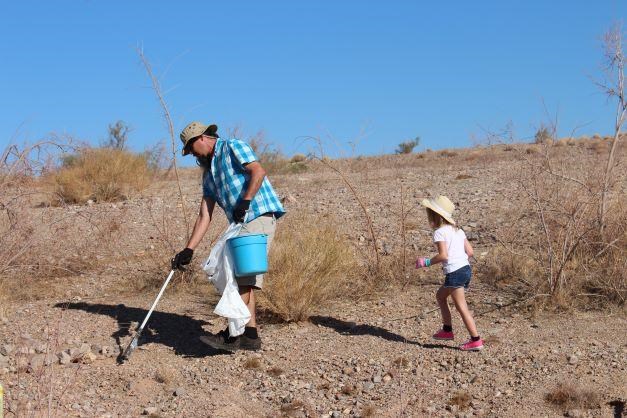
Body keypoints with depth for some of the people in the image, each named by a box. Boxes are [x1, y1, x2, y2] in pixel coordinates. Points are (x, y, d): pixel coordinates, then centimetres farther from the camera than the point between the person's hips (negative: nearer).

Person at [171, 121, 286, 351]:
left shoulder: (232, 147, 1)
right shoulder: (208, 172, 23)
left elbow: (258, 171, -17)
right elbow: (205, 216, 17)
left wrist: (244, 202, -23)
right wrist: (188, 250, 9)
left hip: (260, 216, -9)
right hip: (240, 225, 9)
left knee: (244, 277, -14)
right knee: (242, 278, 6)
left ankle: (232, 335, -15)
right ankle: (250, 335, 9)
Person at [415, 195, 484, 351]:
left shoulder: (439, 232, -8)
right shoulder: (457, 230, 16)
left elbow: (443, 255, -18)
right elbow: (469, 251, 11)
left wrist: (428, 262, -5)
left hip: (454, 273, -9)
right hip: (466, 269, 9)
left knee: (461, 307, -4)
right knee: (440, 295, 24)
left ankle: (476, 340, -6)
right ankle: (447, 330, 27)